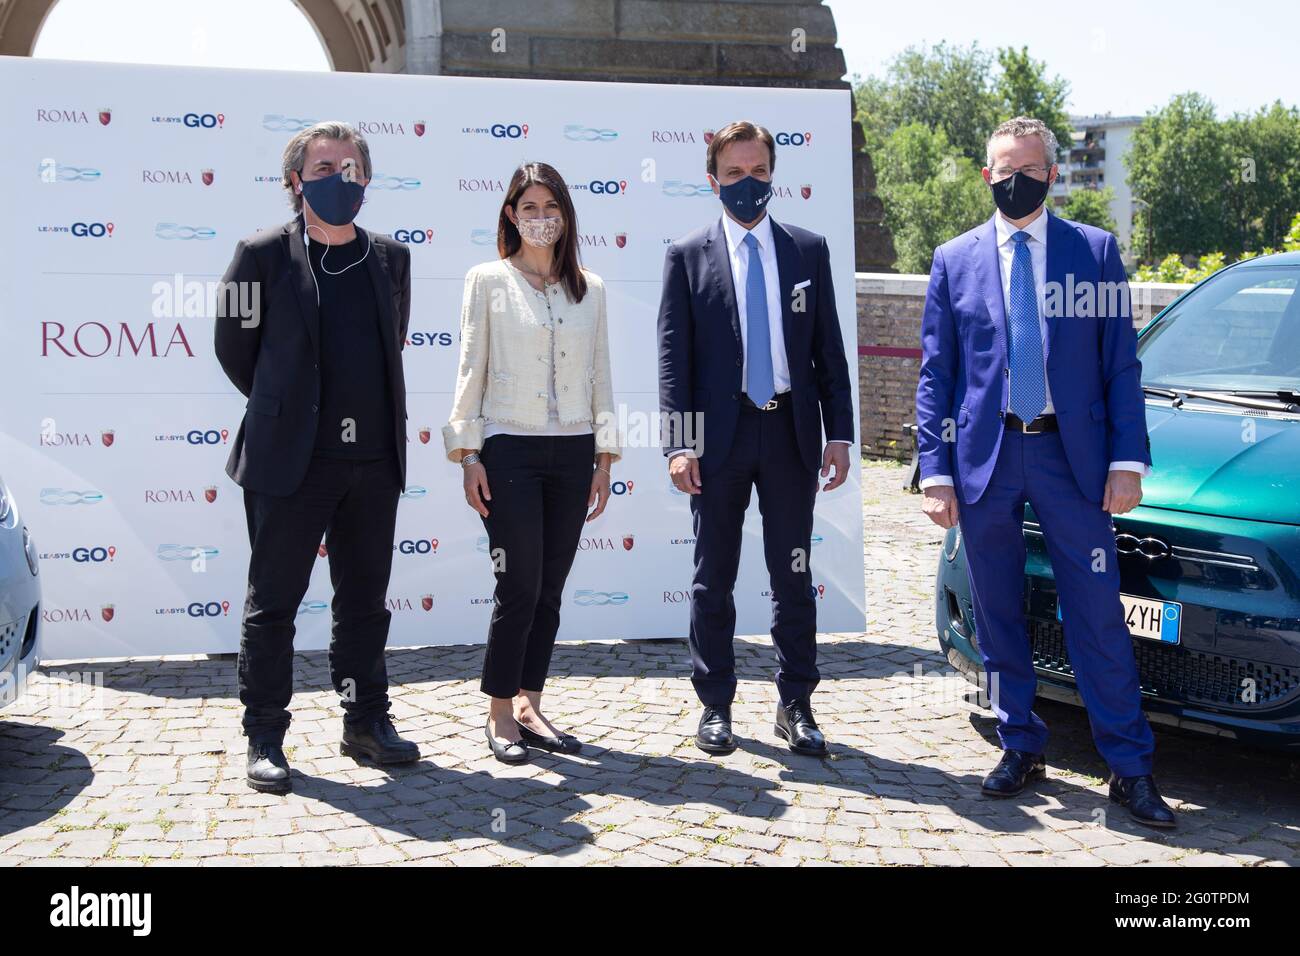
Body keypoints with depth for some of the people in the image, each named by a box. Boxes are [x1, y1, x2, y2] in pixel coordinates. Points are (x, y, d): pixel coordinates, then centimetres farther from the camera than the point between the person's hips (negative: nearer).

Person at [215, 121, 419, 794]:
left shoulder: (391, 259, 9)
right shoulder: (263, 254, -2)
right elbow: (233, 347, 5)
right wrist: (282, 407, 11)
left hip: (374, 459, 4)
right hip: (290, 459, -4)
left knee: (365, 603, 12)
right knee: (272, 605, 4)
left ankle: (366, 722, 25)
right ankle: (264, 739, 14)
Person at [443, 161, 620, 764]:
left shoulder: (589, 288, 11)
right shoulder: (487, 280, 2)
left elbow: (600, 375, 12)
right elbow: (471, 370, 0)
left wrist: (604, 457, 7)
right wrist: (467, 454, -6)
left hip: (572, 452, 4)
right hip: (511, 449, -4)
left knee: (550, 589, 6)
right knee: (520, 585, -5)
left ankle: (529, 707, 17)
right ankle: (500, 715, 9)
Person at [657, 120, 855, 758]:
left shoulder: (808, 250, 8)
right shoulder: (687, 256, 2)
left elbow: (829, 347, 7)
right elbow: (673, 357, -2)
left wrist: (839, 431, 0)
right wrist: (679, 442, -11)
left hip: (791, 432, 2)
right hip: (719, 435, -1)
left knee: (793, 575, 7)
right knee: (713, 578, 7)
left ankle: (796, 704, 18)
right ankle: (715, 705, 19)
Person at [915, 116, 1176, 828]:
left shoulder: (1095, 250, 5)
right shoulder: (955, 259, 7)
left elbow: (1122, 365, 3)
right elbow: (934, 374, 6)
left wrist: (1128, 460, -6)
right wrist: (935, 471, -2)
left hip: (1071, 457, -1)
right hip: (985, 457, 2)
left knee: (1098, 617, 0)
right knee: (997, 614, 9)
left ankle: (1130, 768, 10)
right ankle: (1021, 747, 24)